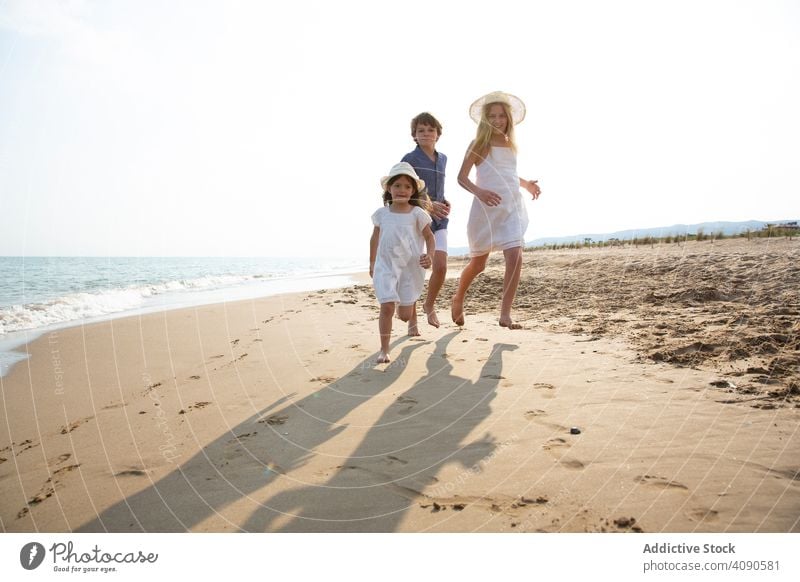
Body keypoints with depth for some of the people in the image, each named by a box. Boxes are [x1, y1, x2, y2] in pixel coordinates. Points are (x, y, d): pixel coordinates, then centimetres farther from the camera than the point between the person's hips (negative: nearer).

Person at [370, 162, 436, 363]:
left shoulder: (417, 214, -4)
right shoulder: (381, 213, 2)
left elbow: (429, 237, 3)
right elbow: (375, 238, 15)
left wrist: (430, 256, -15)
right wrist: (372, 263, 19)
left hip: (410, 267, 0)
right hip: (386, 266, 0)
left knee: (405, 315, 7)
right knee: (387, 307, -14)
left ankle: (408, 300, 46)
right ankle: (384, 349, -2)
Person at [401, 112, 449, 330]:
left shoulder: (442, 159, 14)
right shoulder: (409, 159, -4)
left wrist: (445, 202, 6)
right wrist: (427, 205, -23)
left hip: (438, 221, 4)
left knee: (441, 266, -11)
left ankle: (429, 305, 18)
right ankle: (412, 320, 14)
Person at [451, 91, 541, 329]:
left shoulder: (510, 145, 13)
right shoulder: (479, 144, -2)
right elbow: (462, 177, -8)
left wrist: (526, 184, 12)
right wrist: (479, 191, -26)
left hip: (512, 207, 4)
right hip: (486, 208, -4)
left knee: (515, 258, -14)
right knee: (478, 262, 8)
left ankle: (505, 315, -8)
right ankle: (458, 299, 36)